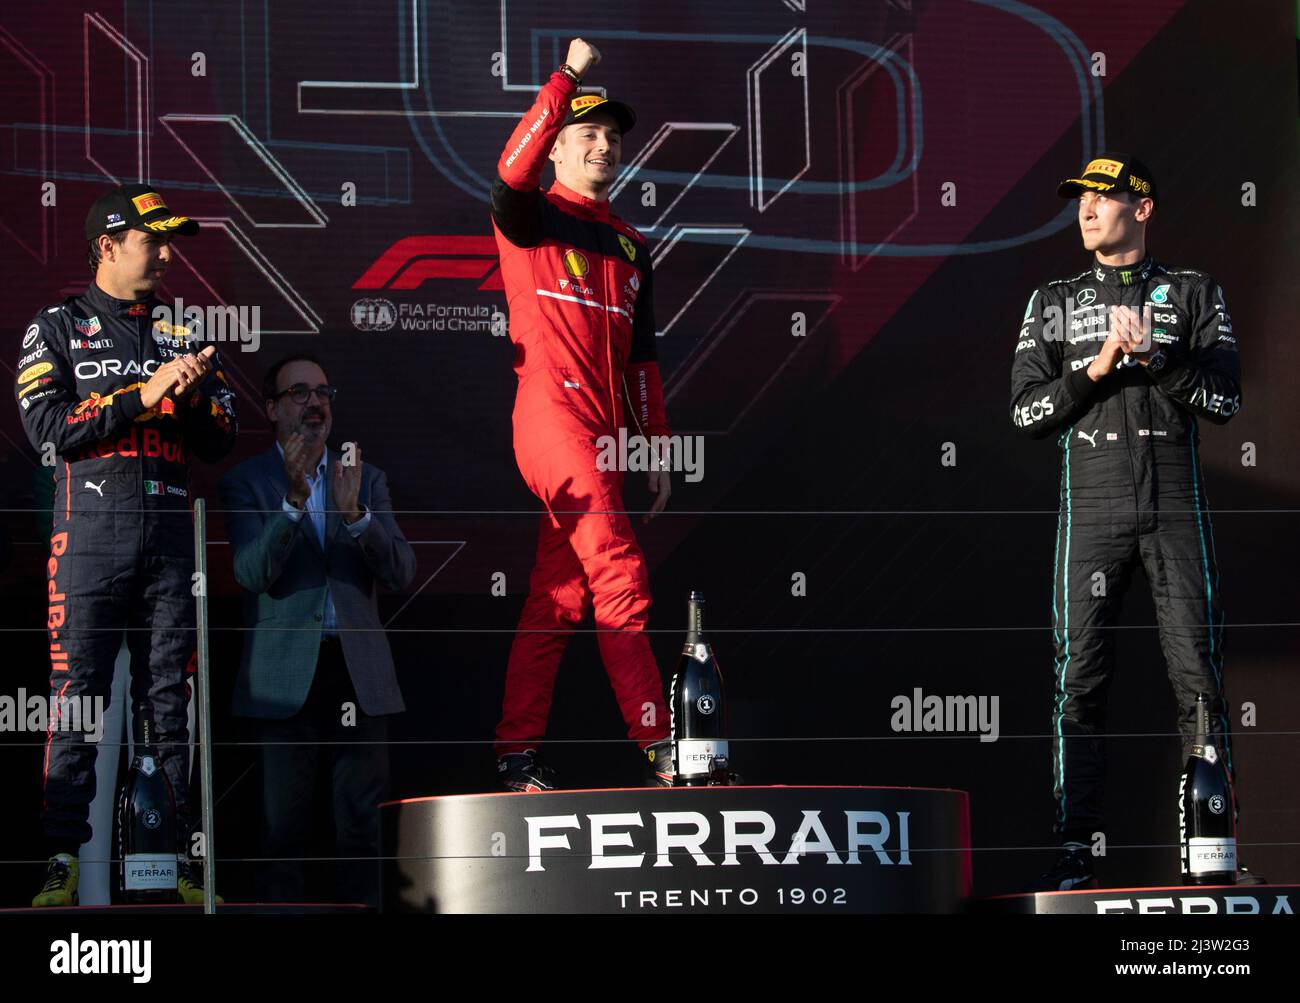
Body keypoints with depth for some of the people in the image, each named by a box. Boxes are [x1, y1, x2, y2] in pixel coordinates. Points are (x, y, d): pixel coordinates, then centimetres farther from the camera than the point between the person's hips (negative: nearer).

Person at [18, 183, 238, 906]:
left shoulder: (183, 336, 17)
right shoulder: (58, 329, 7)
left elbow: (221, 441, 13)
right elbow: (48, 427, -7)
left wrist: (192, 397, -7)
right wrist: (143, 394, -12)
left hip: (171, 535, 3)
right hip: (90, 534, -3)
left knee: (172, 703, 2)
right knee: (77, 698, -6)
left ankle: (180, 858, 3)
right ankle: (63, 860, -6)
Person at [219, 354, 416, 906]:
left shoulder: (367, 480, 12)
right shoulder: (245, 482, 3)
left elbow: (401, 572, 1)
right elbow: (252, 573, -11)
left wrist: (355, 514, -16)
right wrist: (294, 499, -24)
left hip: (359, 674, 3)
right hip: (285, 677, -3)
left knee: (362, 829, 4)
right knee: (283, 829, -1)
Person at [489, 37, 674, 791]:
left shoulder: (631, 246, 23)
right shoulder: (531, 218, 4)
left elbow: (642, 357, 23)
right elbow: (514, 169, -21)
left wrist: (659, 447, 17)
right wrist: (569, 77, -24)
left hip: (606, 432, 7)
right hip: (551, 412, -7)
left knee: (559, 595, 7)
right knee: (621, 578, -15)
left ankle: (518, 754, 10)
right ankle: (659, 746, -17)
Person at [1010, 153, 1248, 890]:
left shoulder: (1195, 293, 10)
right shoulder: (1054, 302, 13)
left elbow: (1224, 400, 1)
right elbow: (1027, 411, 6)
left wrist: (1156, 358, -13)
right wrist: (1096, 368, -8)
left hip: (1177, 507, -1)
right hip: (1092, 508, 1)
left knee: (1199, 676, -4)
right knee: (1079, 679, -4)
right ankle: (1076, 849, 0)